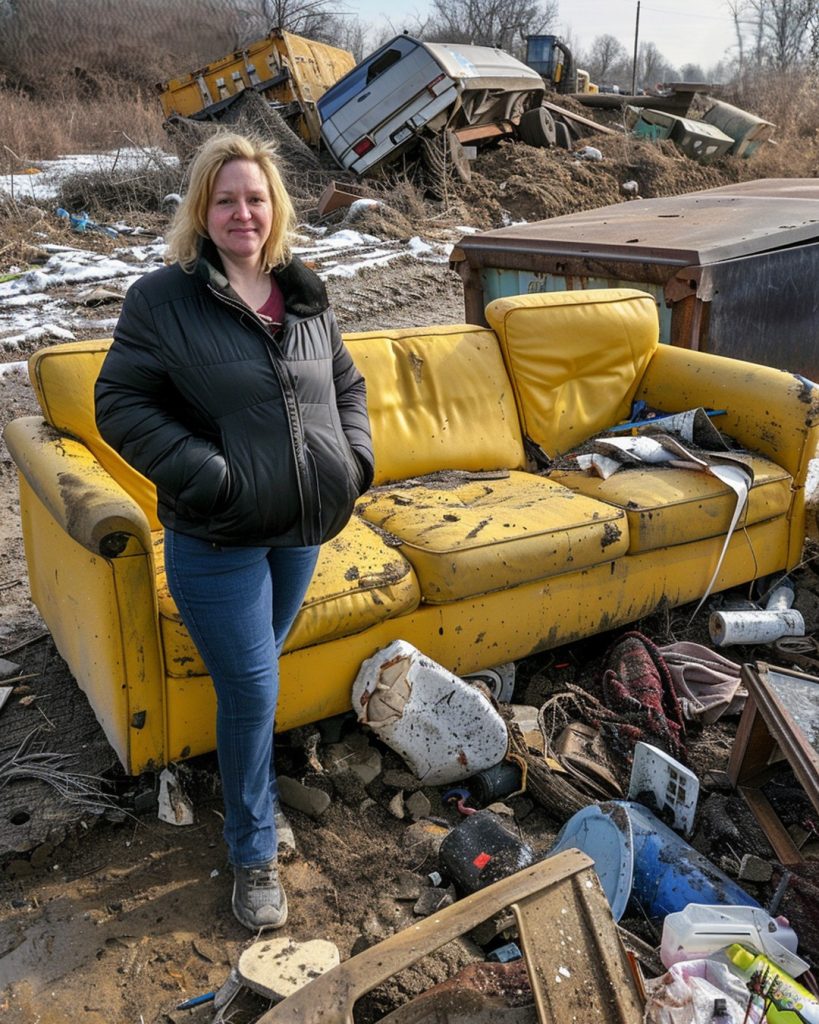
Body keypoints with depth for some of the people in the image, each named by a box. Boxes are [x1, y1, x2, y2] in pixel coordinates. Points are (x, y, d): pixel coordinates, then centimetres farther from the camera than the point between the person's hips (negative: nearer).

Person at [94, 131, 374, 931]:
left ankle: (252, 797, 44)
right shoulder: (162, 298, -9)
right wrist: (206, 475, -20)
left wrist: (355, 456, 1)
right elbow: (120, 404, -10)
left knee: (254, 676, 20)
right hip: (218, 538, -5)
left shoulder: (305, 294, 7)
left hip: (301, 528, 5)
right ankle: (254, 855, 21)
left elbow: (346, 383, 17)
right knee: (250, 691, 0)